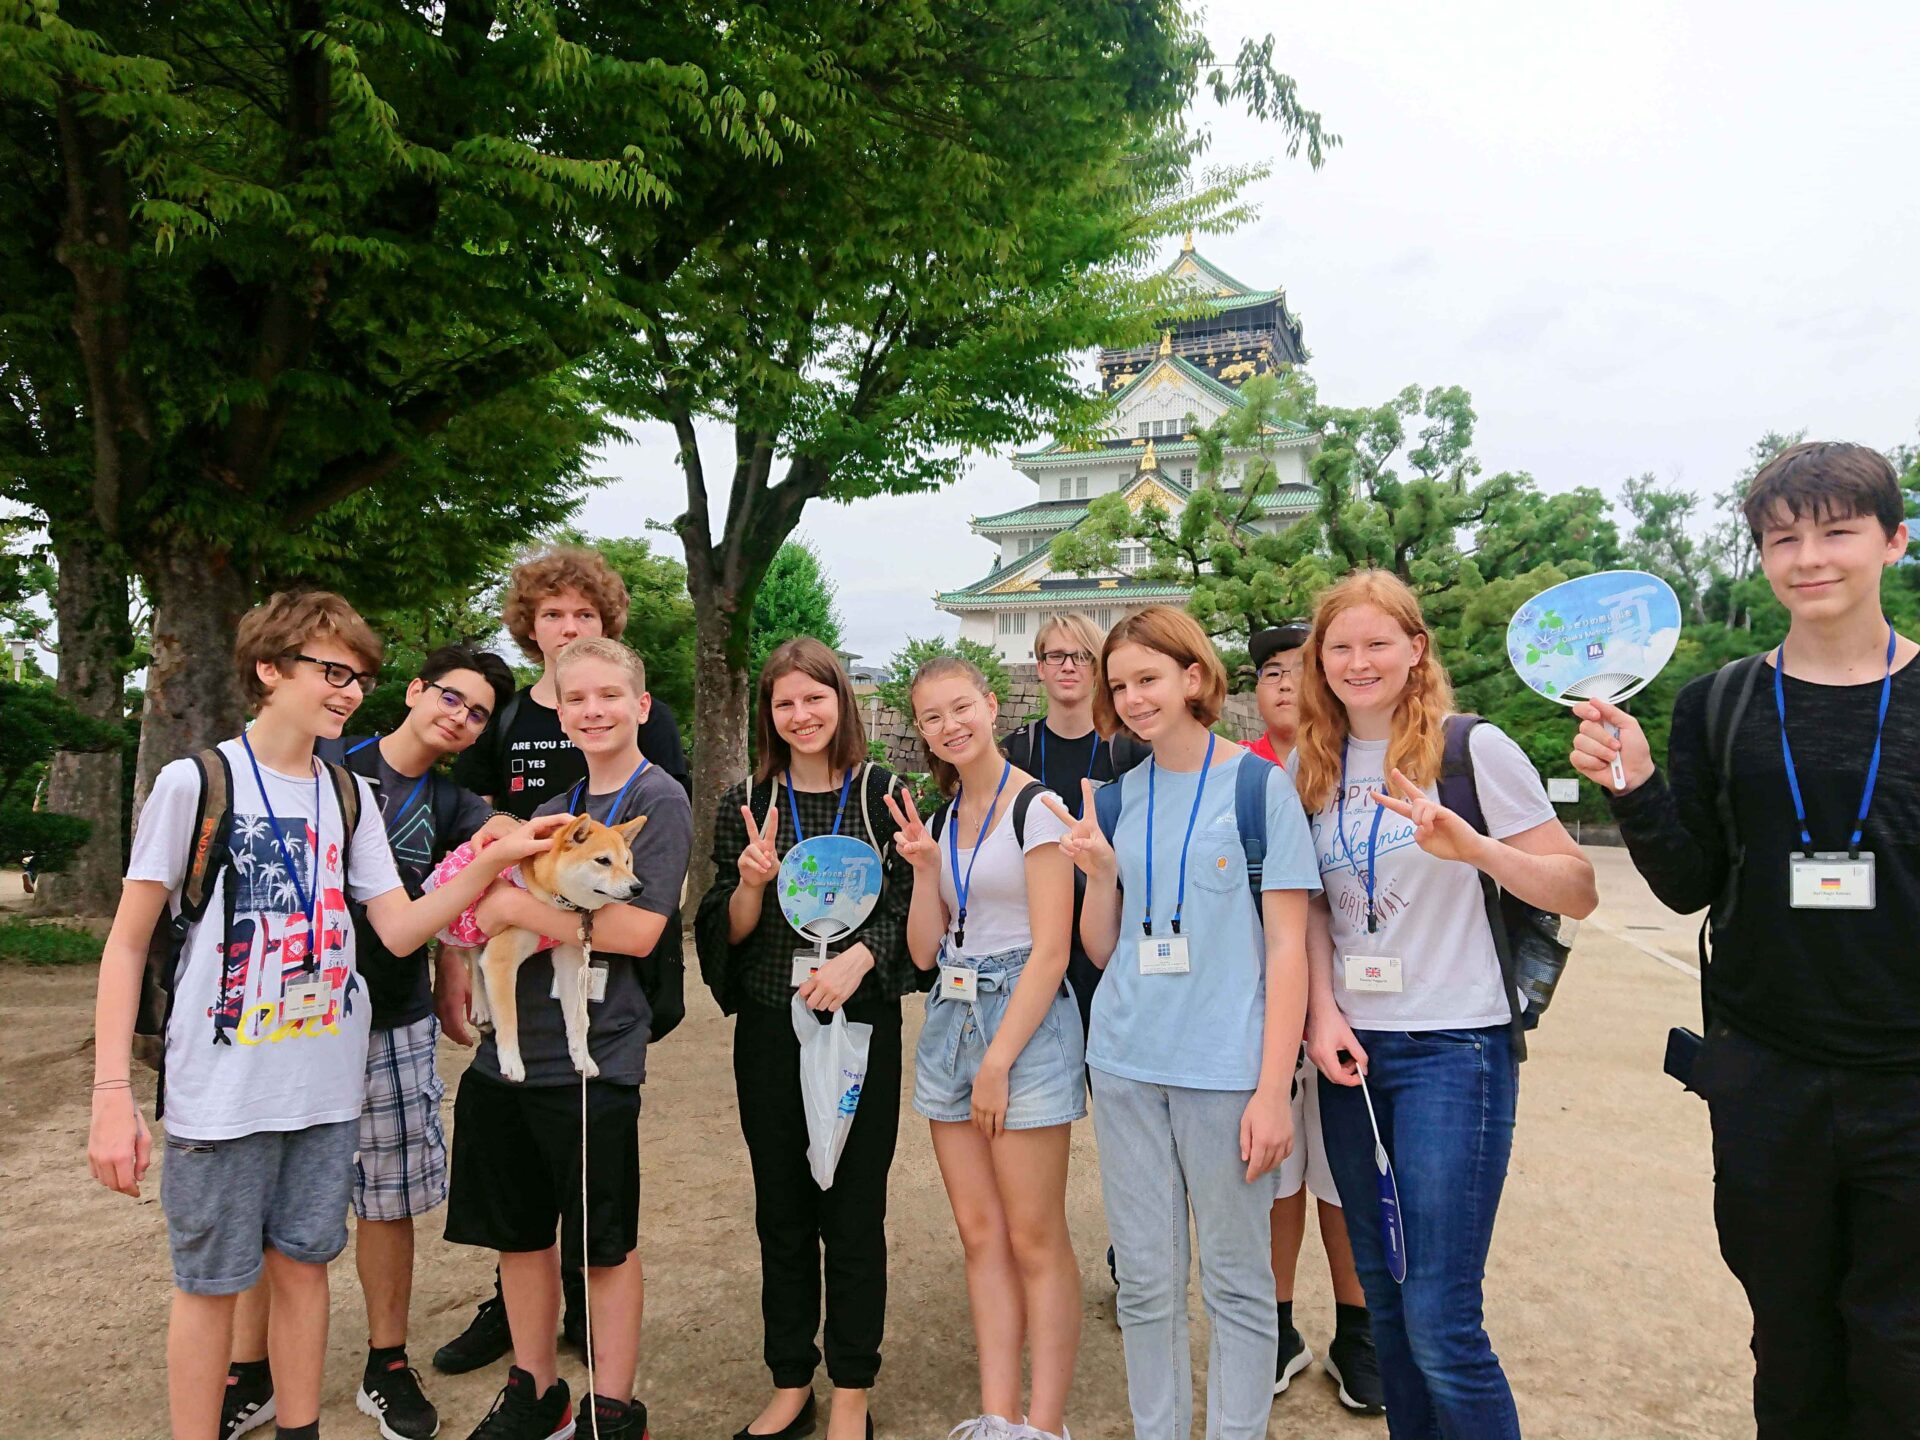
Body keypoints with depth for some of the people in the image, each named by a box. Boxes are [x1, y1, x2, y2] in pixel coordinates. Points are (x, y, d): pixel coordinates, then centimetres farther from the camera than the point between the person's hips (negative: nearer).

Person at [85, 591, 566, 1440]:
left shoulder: (349, 796, 6)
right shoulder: (195, 781, -8)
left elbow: (401, 931, 0)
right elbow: (127, 944, -5)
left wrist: (494, 860, -13)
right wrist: (113, 1093, -11)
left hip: (326, 1085, 4)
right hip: (218, 1091, -4)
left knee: (302, 1264, 15)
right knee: (211, 1282, 8)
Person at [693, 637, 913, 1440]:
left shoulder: (882, 795, -1)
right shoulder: (746, 805, 4)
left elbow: (910, 908, -1)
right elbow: (728, 931, 5)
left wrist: (859, 956, -18)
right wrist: (752, 882, -15)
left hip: (861, 1025, -2)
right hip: (769, 1029, 2)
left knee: (854, 1214, 5)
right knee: (782, 1213, 13)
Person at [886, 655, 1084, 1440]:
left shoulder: (1035, 805, -8)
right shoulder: (937, 820, 12)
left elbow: (1049, 950, -13)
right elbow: (924, 951, 10)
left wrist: (998, 1061, -14)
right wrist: (923, 868, -3)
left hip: (1025, 1021, -7)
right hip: (949, 1022, 7)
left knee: (1034, 1240, 0)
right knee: (981, 1234, 10)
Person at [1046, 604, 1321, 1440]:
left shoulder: (1259, 784, -3)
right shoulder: (1117, 796, 8)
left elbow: (1287, 947, -5)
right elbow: (1101, 950, 11)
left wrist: (1273, 1088, -10)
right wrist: (1099, 870, -8)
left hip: (1227, 1065, -4)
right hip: (1126, 1062, 4)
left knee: (1235, 1281, 8)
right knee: (1145, 1281, 12)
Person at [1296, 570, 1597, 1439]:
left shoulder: (1474, 749, -7)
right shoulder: (1311, 765, 7)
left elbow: (1577, 893, -7)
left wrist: (1473, 846, -24)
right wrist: (1322, 1013, -1)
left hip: (1453, 1048, -5)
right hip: (1351, 1050, 5)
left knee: (1440, 1323, -5)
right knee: (1384, 1298, 16)